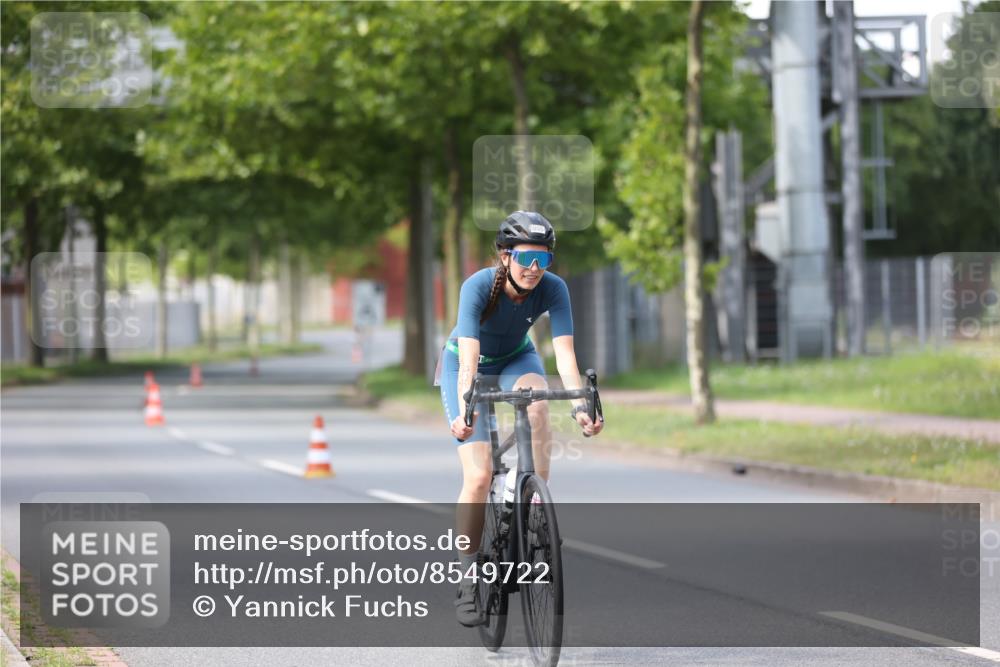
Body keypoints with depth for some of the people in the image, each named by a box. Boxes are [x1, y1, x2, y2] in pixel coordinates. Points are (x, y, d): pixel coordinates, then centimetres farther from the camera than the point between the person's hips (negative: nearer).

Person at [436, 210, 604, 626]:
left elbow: (565, 354, -32)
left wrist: (581, 405, -47)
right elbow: (469, 361, -41)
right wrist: (464, 411, -56)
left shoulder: (553, 289, -26)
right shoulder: (478, 287, -34)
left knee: (538, 405, -35)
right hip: (465, 363, -2)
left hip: (515, 358, 2)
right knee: (479, 476, -15)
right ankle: (467, 582, -3)